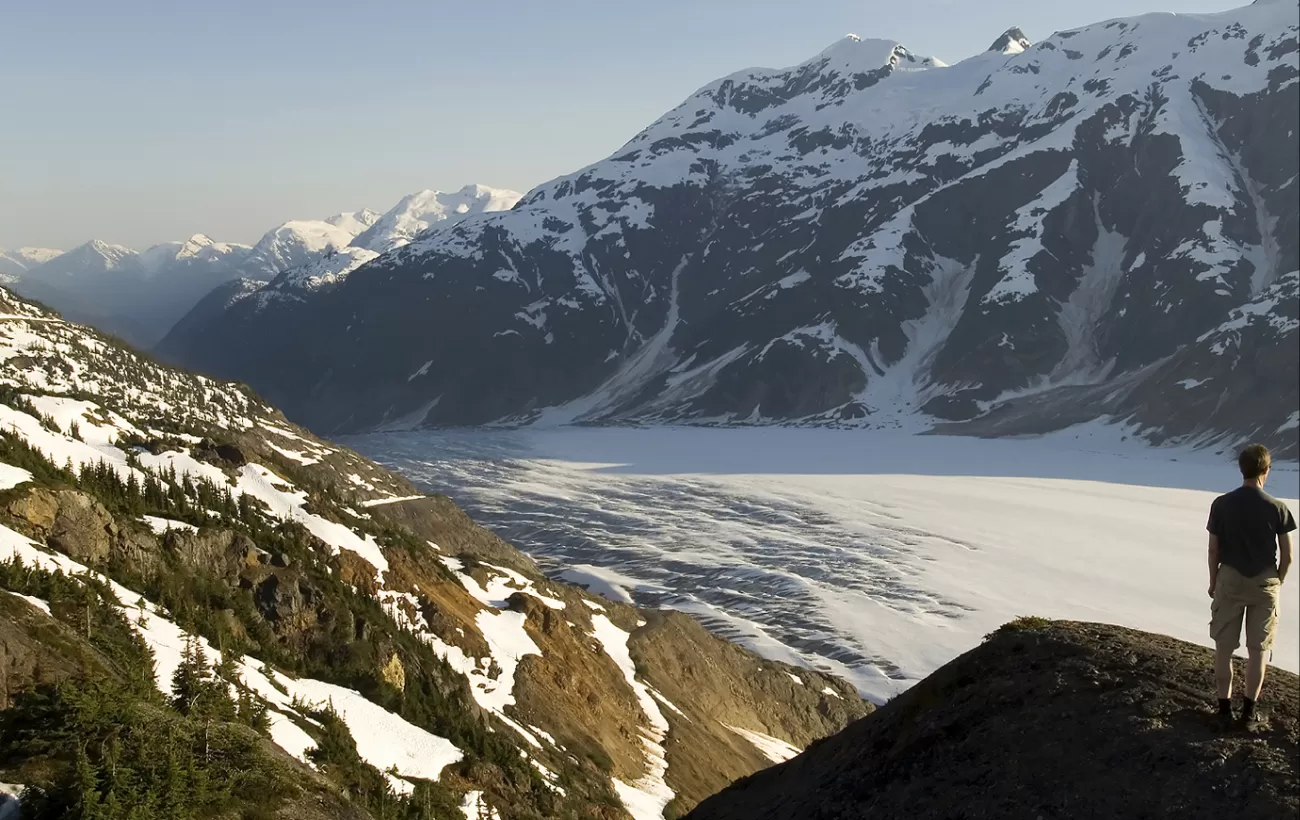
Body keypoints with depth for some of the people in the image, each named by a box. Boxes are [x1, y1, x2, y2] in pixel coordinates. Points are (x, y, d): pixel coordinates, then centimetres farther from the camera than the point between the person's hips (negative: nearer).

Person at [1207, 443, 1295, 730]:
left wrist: (1213, 582, 10)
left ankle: (1225, 709, 13)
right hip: (1265, 582, 0)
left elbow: (1213, 550, -4)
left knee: (1224, 648, 10)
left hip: (1230, 580, 0)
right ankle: (1248, 712, 14)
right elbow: (1287, 555, -4)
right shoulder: (1277, 508, -9)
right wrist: (1277, 583, 13)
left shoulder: (1222, 505, -8)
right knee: (1258, 650, 9)